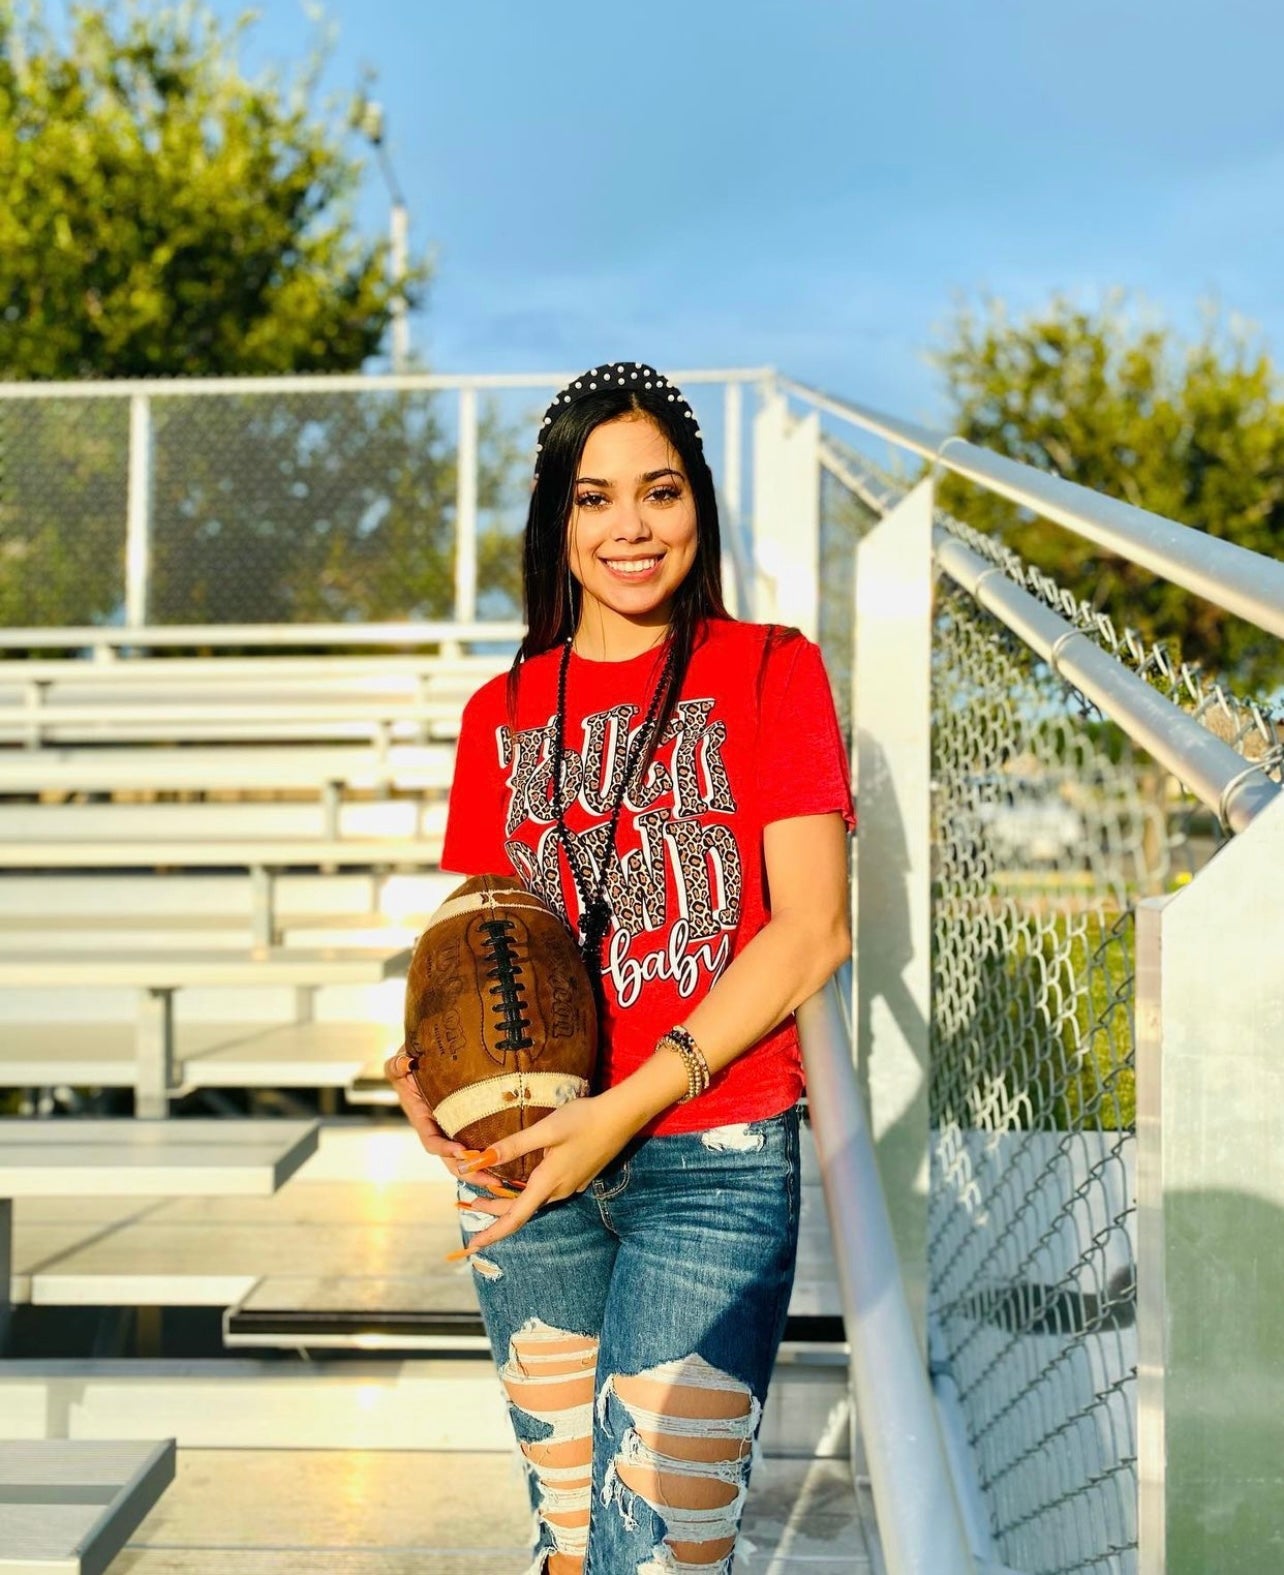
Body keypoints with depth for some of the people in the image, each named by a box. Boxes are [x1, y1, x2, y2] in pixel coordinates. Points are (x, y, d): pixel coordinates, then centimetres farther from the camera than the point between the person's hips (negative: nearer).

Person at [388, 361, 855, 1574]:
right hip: (527, 1164, 4)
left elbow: (812, 931, -8)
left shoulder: (767, 670, 1)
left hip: (715, 1157, -4)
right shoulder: (501, 713, 12)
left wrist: (630, 1105, -16)